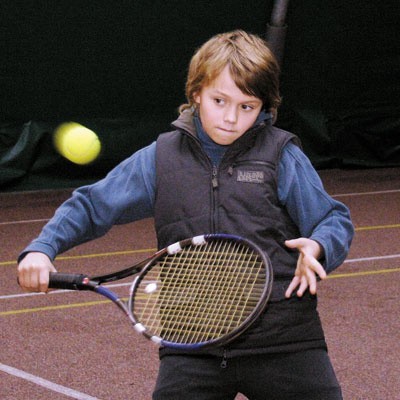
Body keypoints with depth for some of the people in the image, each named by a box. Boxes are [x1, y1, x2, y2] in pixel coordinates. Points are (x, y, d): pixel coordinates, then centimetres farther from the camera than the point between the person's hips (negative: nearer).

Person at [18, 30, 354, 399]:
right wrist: (42, 247, 0)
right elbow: (91, 205, 15)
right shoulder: (160, 159, 7)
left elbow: (335, 219, 5)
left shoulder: (282, 156, 1)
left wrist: (317, 247, -17)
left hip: (283, 341, -1)